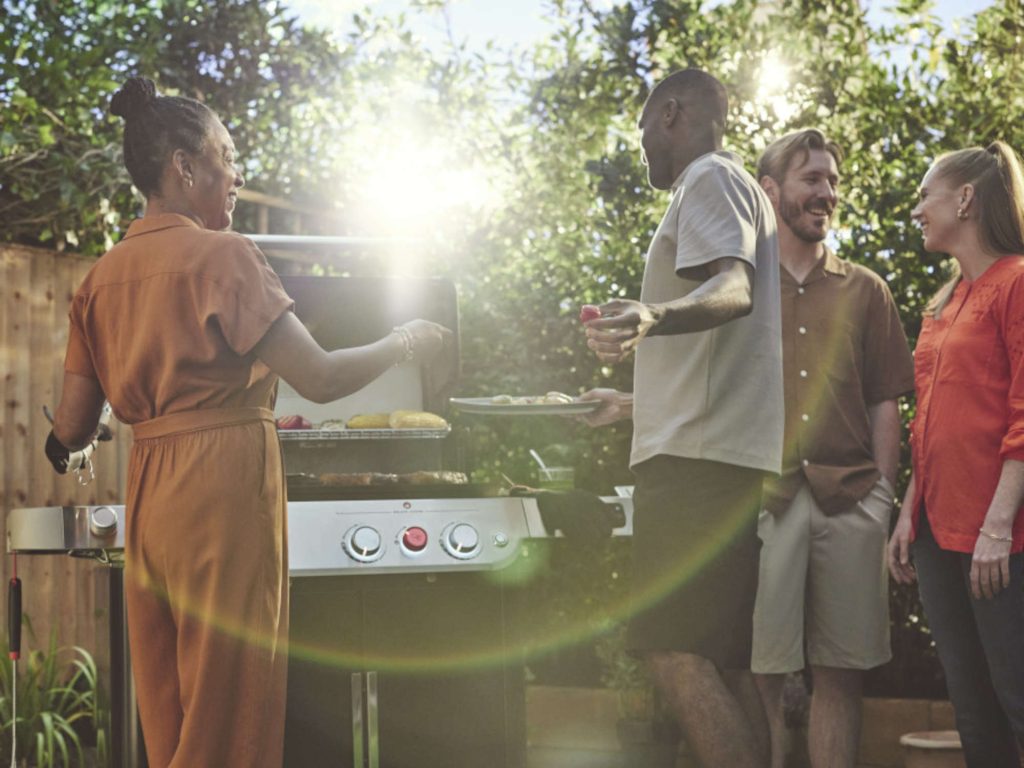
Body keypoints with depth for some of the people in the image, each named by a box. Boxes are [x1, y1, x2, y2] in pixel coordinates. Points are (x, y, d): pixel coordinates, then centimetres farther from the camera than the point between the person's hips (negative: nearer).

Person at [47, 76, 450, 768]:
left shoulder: (103, 277, 11)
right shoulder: (222, 253, -8)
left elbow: (71, 430, 8)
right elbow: (320, 379, -13)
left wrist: (61, 441, 32)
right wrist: (406, 342, 3)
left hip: (147, 485, 7)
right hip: (224, 479, -7)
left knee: (167, 713, 13)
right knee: (229, 708, 0)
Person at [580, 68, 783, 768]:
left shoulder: (711, 179, -3)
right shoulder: (741, 190, 28)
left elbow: (735, 289, -23)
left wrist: (656, 315, -43)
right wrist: (636, 404, 45)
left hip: (700, 458, -11)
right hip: (720, 456, 11)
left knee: (677, 655, -16)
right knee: (716, 664, 10)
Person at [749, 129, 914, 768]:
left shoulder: (864, 290, 16)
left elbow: (885, 401, 13)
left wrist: (883, 491, 4)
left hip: (850, 499, 2)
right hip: (763, 496, -2)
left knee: (842, 673, 5)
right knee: (760, 674, -3)